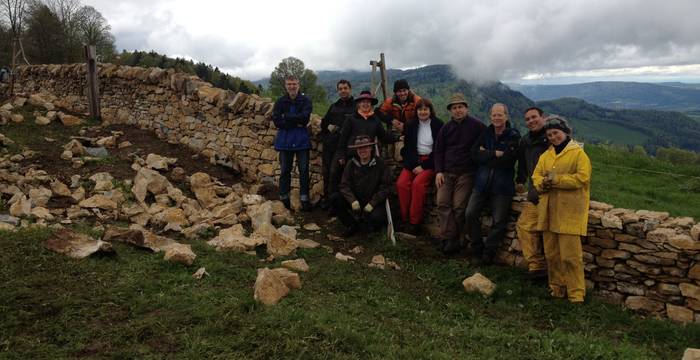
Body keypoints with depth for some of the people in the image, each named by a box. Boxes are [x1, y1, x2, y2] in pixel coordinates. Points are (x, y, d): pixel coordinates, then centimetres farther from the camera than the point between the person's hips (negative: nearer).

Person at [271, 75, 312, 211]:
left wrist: (286, 117, -14)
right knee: (285, 171, 7)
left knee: (304, 170, 1)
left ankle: (304, 199, 9)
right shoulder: (280, 102, 4)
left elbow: (305, 117, -15)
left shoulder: (305, 101, 2)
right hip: (285, 141, 1)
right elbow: (276, 121, -9)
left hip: (302, 140, -1)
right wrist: (296, 123, -14)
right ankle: (284, 199, 16)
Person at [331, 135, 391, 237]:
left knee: (377, 217, -34)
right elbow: (345, 185, -6)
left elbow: (384, 188, -8)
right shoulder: (351, 164, 0)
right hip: (355, 200, 3)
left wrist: (371, 204, -19)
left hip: (373, 201, -3)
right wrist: (353, 201, -23)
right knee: (334, 198, -20)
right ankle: (352, 225, -2)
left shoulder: (380, 164, -6)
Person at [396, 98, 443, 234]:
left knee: (418, 183, -30)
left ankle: (415, 222, -23)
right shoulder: (410, 125, 12)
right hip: (413, 161, 4)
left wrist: (424, 166, -10)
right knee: (401, 183, -24)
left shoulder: (438, 125, 2)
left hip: (430, 162, -3)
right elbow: (407, 148, 9)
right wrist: (414, 165, -7)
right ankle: (405, 219, -15)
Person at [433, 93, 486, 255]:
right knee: (442, 203, -9)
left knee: (459, 206, -9)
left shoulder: (477, 126, 0)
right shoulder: (446, 128, 13)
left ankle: (453, 239, 0)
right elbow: (438, 151, 14)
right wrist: (438, 171, 3)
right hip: (446, 173, 4)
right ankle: (449, 238, -8)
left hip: (466, 174, -4)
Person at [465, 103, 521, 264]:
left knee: (499, 221, 0)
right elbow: (474, 154, -4)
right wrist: (495, 154, -13)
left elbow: (506, 159, -17)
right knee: (471, 214, -1)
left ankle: (488, 252, 15)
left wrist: (486, 154, -8)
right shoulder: (486, 133, 8)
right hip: (482, 183, 4)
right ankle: (477, 246, 17)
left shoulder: (513, 136, -5)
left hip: (502, 186, -4)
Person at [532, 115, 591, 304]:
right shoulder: (546, 155, 17)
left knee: (570, 255, -5)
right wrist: (543, 183, -9)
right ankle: (557, 288, 23)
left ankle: (576, 294, 6)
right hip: (549, 212, 6)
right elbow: (536, 175, 13)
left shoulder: (578, 153, -3)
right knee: (551, 254, 10)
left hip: (569, 213, -6)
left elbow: (582, 177, -14)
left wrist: (557, 179, -17)